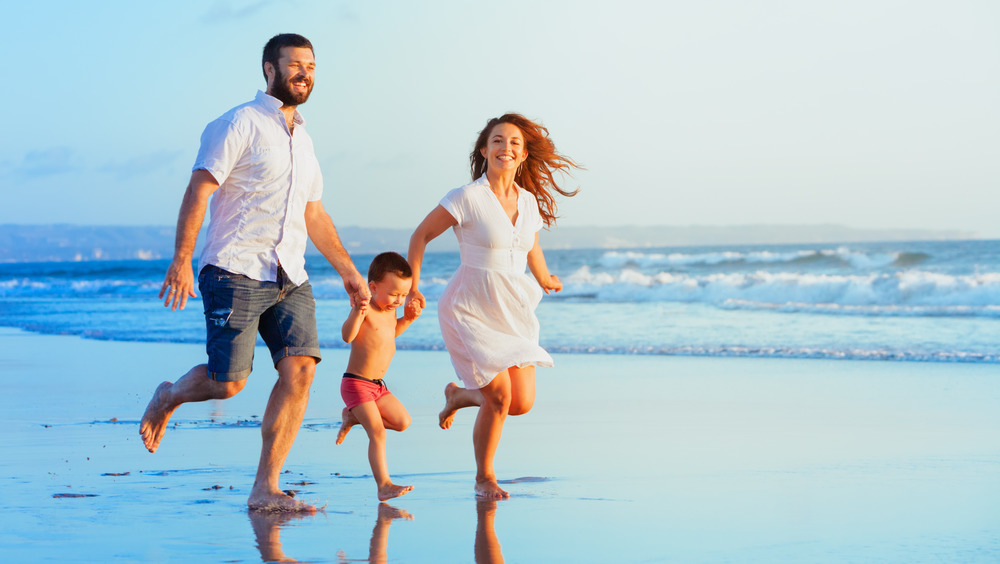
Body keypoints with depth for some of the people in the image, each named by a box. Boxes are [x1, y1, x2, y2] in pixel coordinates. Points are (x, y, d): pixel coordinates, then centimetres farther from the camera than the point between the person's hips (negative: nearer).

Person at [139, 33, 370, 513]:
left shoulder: (302, 139, 21)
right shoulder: (239, 125, -3)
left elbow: (314, 215, 29)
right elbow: (198, 192, -10)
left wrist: (347, 270, 25)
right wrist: (182, 260, -18)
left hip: (289, 277, 7)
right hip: (235, 273, -7)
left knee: (301, 367, -11)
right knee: (228, 381, -10)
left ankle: (265, 489, -7)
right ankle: (168, 397, 26)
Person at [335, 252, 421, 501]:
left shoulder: (390, 310, 8)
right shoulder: (365, 309, -17)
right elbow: (347, 336, -31)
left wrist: (407, 318, 10)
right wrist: (356, 313, -47)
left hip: (377, 385, 8)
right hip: (356, 384, -8)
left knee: (403, 421, 6)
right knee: (377, 433, -17)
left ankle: (353, 417, 21)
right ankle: (384, 485, -20)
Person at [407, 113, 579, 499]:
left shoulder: (529, 201, 4)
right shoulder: (468, 198, -13)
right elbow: (421, 236, -4)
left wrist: (545, 280, 40)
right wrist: (412, 288, -4)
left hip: (514, 311, 6)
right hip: (472, 310, -6)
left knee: (522, 403, 0)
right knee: (500, 398, -13)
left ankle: (459, 395, 31)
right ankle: (484, 478, 11)